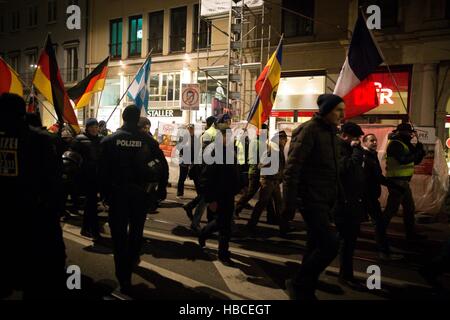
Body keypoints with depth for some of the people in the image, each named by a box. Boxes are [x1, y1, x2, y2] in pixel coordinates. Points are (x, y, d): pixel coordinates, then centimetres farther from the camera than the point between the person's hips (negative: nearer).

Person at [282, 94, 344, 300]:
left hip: (324, 200, 9)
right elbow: (292, 169, -19)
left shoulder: (330, 132, 14)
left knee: (315, 245, 14)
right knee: (330, 245, -13)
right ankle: (297, 284, 4)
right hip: (311, 199, -9)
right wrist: (289, 206, -21)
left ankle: (306, 290, 27)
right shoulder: (309, 130, -14)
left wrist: (335, 199, 17)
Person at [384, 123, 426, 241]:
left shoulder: (403, 144, 17)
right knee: (391, 208, -8)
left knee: (409, 207, 16)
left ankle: (411, 233, 26)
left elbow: (414, 161, 18)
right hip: (397, 181, -11)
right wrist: (417, 152, -17)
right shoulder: (395, 144, -13)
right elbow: (403, 159, -28)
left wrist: (419, 151, 1)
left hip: (403, 181, 11)